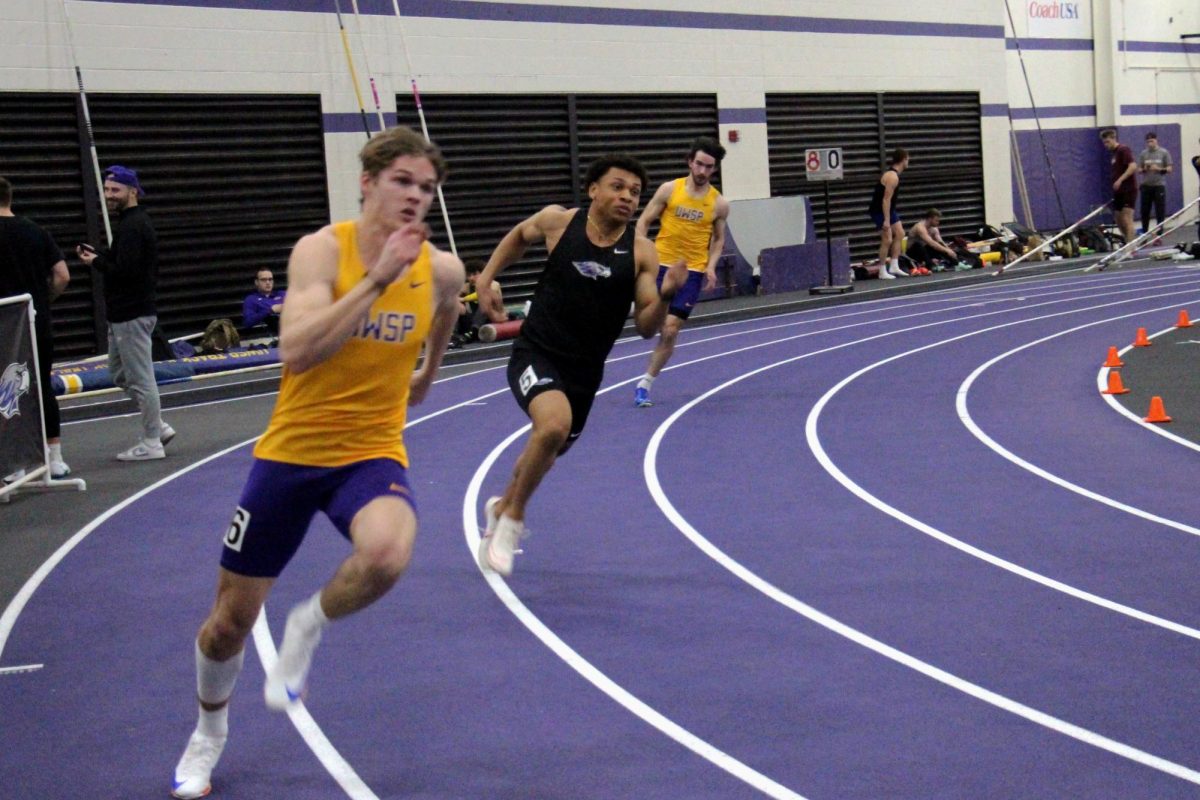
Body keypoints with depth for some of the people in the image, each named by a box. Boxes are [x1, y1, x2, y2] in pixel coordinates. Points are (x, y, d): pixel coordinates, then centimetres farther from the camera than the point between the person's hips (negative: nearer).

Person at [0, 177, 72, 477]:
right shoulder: (37, 231, 4)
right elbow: (62, 277, 0)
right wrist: (43, 301, 12)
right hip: (39, 323, 4)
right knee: (44, 389, 11)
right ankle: (55, 460, 13)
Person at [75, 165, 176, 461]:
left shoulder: (132, 226, -17)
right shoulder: (133, 222, 16)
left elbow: (125, 270, -25)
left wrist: (96, 262, -10)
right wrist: (99, 255, 7)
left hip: (131, 314, -11)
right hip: (124, 312, 11)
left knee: (140, 378, -4)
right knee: (120, 373, 18)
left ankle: (151, 443, 3)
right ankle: (158, 427, 22)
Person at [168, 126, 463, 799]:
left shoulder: (442, 270, -5)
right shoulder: (323, 250, -14)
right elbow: (297, 351, -30)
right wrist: (376, 280, -33)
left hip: (372, 454, 1)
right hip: (291, 451, -1)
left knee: (386, 554, -36)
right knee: (231, 621, 10)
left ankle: (308, 630, -1)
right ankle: (209, 735, 43)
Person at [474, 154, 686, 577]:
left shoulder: (640, 252, -7)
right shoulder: (558, 221, -8)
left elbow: (646, 327, -8)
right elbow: (519, 235, 16)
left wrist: (665, 296, -26)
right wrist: (486, 277, 10)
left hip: (584, 369, 3)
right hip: (535, 353, -3)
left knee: (545, 453, 21)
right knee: (555, 424, -32)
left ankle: (502, 507, 55)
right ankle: (513, 516, -8)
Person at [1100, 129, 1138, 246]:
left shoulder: (1123, 150, -11)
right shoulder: (1114, 153, 16)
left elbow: (1133, 166, -23)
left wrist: (1120, 180, -28)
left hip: (1128, 190, -9)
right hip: (1118, 191, 9)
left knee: (1127, 220, -13)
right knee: (1119, 221, 11)